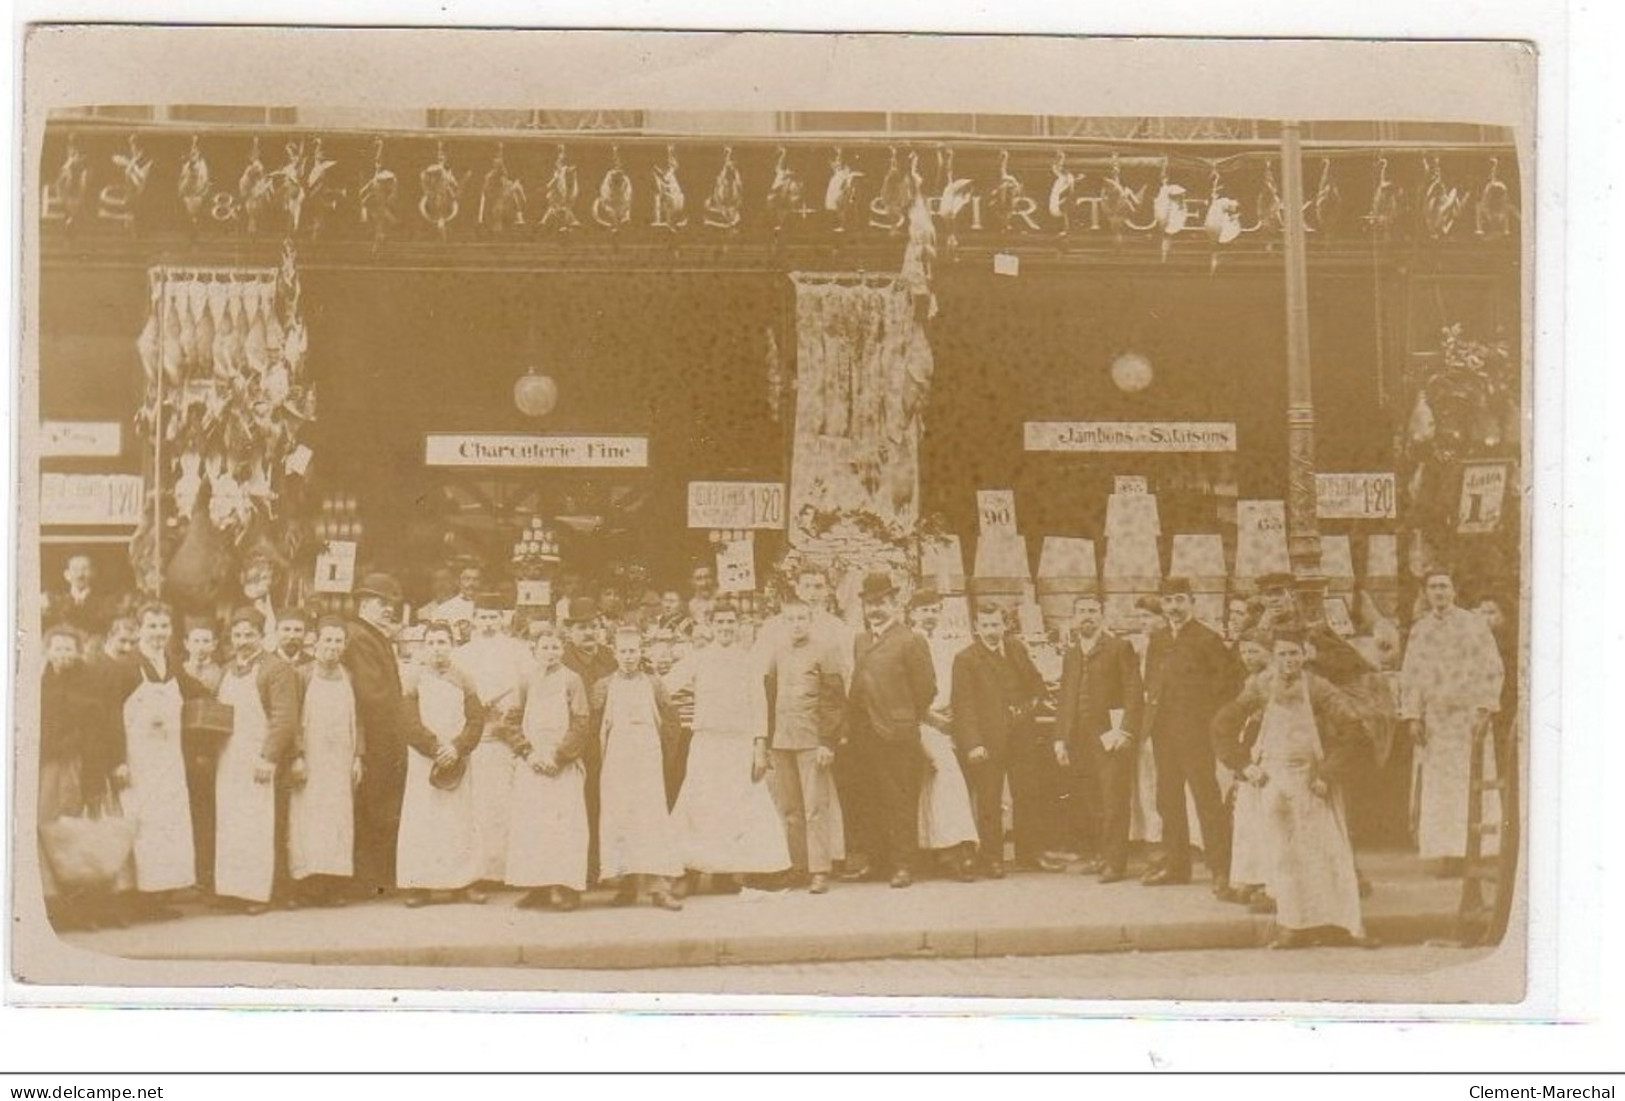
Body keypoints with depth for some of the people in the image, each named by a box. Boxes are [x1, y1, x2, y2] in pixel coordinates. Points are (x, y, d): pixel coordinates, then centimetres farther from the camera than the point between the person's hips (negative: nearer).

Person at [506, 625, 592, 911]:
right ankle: (536, 887, 1)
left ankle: (566, 886, -7)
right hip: (532, 763, 3)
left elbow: (580, 724, -3)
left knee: (563, 821, -8)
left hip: (564, 764, -3)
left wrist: (558, 755, -11)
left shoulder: (572, 680, 2)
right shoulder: (527, 682, 11)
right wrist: (529, 752, -5)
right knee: (530, 823, -2)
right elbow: (517, 721, 11)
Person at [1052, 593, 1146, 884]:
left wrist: (1127, 731, -15)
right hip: (1083, 739, 5)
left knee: (1114, 801, -8)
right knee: (1097, 803, 4)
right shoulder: (1070, 655, 18)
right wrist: (1060, 738, 11)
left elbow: (1134, 694, -6)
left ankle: (1116, 863, -6)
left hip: (1112, 737, -5)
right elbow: (1065, 700, 19)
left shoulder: (1120, 649, 0)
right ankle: (1105, 857, 13)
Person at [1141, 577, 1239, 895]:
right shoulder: (1157, 641, 14)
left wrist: (1208, 714, -6)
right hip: (1163, 732, 7)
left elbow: (1229, 679, -6)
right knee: (1168, 800, 10)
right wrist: (1150, 719, 10)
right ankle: (1175, 865, 19)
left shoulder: (1207, 640, -5)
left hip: (1195, 730, -6)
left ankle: (1221, 871, -8)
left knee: (1207, 800, -9)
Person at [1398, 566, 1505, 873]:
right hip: (1434, 718, 2)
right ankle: (1448, 855, 1)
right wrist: (1412, 717, 0)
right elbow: (1410, 676, 10)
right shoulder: (1419, 630, 10)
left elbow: (1493, 669, 0)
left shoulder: (1474, 624, 2)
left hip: (1469, 713, -2)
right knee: (1438, 788, -2)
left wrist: (1485, 709, -10)